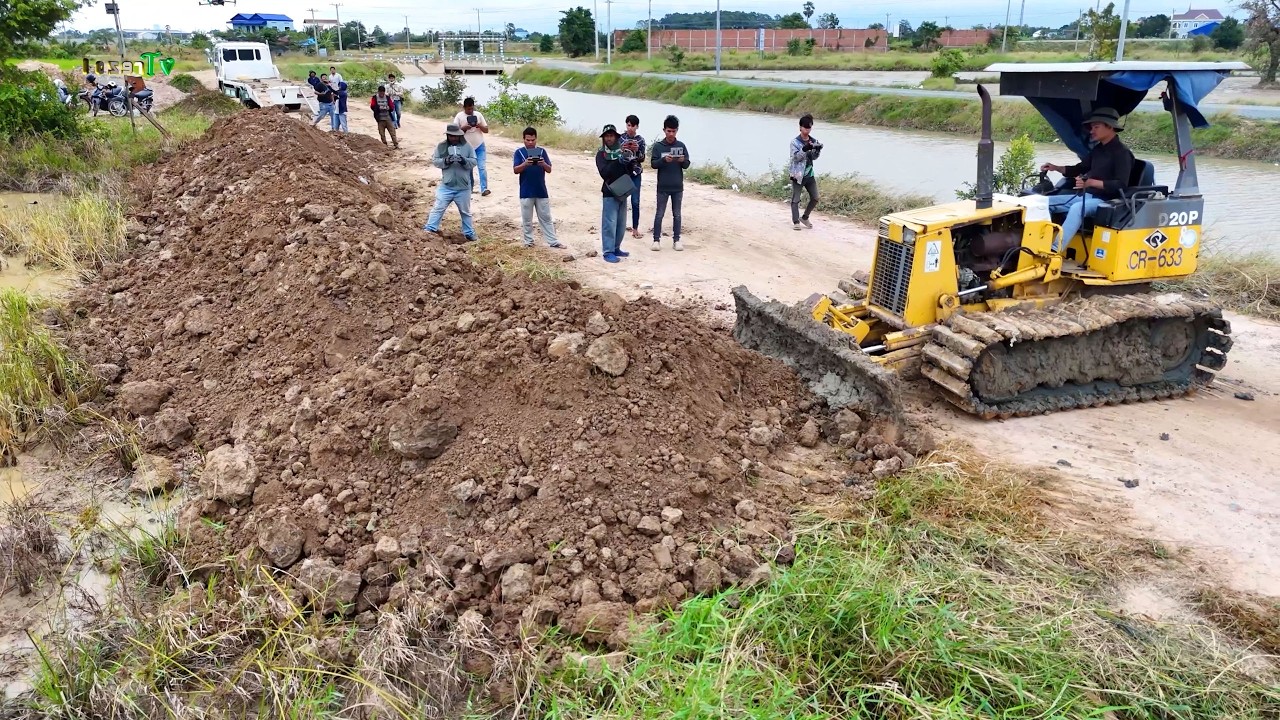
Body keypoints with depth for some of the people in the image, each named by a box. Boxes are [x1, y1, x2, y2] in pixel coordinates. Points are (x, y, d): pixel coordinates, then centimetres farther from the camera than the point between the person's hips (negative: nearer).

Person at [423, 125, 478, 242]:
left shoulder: (467, 146, -1)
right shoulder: (441, 146, 0)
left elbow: (474, 161, -4)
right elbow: (435, 161, -4)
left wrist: (464, 161, -24)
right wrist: (445, 161, -23)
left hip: (463, 187, 0)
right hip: (446, 186, 0)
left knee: (465, 211, 14)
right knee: (438, 208, 2)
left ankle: (469, 233, 26)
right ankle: (430, 228, 9)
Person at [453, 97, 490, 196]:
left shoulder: (478, 114, 1)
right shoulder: (459, 116, -4)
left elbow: (486, 130, 3)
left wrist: (480, 126, -18)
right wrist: (464, 128, -21)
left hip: (479, 146, 0)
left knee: (482, 167, -10)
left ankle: (484, 189, -11)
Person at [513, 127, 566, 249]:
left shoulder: (542, 151, 3)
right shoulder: (519, 152, -1)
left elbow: (549, 170, -1)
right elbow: (516, 170, -10)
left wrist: (543, 163, -23)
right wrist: (525, 163, -28)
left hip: (541, 191, 1)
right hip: (526, 192, -1)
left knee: (546, 217, 6)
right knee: (527, 219, 7)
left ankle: (553, 241, 9)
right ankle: (528, 241, 19)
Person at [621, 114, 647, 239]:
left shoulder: (640, 139, 0)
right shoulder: (620, 138, -1)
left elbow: (642, 159, -2)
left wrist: (637, 150, -20)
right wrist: (622, 149, -20)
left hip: (635, 174, 0)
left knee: (635, 202, -4)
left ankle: (635, 229, 0)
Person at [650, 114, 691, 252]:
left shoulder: (681, 146, 3)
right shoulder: (658, 146, -1)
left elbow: (687, 165, 3)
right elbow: (653, 164, -5)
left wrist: (683, 161, -19)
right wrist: (664, 160, -22)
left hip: (678, 187, 2)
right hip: (663, 187, -2)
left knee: (677, 214, 8)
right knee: (659, 214, 3)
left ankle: (676, 240, 14)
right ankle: (656, 240, 9)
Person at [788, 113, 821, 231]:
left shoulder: (813, 141, 7)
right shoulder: (795, 142, -8)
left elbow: (814, 157, 9)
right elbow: (795, 157, -16)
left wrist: (817, 150, -12)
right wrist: (805, 149, -31)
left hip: (809, 175, 5)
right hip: (797, 175, -5)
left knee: (815, 198, 6)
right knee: (795, 200, -4)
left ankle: (804, 217, 23)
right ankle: (796, 222, 2)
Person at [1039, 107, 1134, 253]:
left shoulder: (1121, 153, -11)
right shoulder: (1098, 149, 15)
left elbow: (1121, 185, -21)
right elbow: (1081, 168, 27)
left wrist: (1091, 182, -33)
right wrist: (1056, 167, 11)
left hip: (1105, 201, -9)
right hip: (1086, 196, 9)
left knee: (1077, 208, -38)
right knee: (1047, 202, -2)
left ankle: (1055, 251, -48)